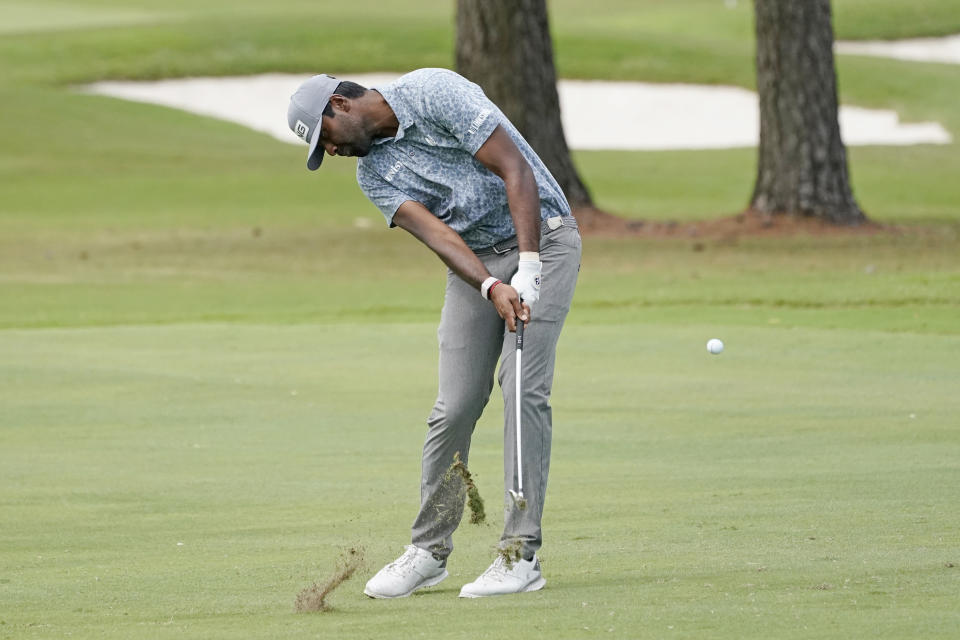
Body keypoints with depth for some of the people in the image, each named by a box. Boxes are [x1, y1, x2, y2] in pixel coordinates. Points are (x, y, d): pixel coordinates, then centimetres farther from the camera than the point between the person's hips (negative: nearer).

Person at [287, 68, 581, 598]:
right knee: (454, 406, -1)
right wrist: (493, 288, -29)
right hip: (475, 262, 6)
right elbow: (436, 234, -12)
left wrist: (527, 271, -26)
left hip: (540, 237, -6)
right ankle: (429, 550, 11)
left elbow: (515, 170, -20)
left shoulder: (434, 94, -15)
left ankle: (521, 555, -16)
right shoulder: (373, 173, 3)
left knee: (524, 387, -16)